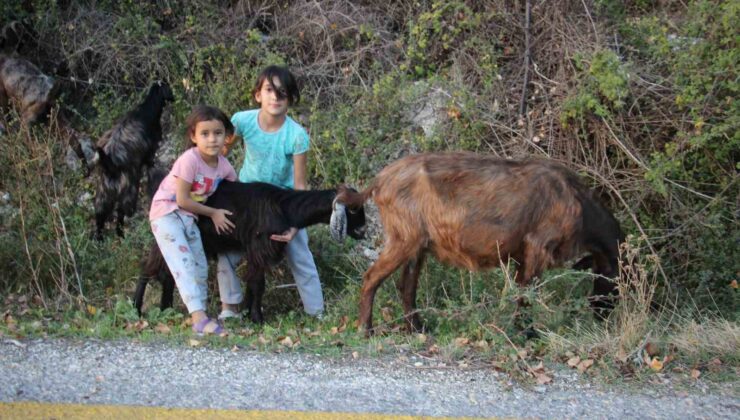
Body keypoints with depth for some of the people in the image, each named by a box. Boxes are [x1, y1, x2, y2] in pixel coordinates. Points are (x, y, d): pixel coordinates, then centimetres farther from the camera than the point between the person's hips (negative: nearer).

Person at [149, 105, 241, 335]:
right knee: (185, 264, -17)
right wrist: (213, 213, -13)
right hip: (166, 213, -7)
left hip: (189, 217, 7)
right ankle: (199, 318, -25)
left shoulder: (224, 165, -6)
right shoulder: (190, 160, -25)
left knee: (200, 266, 10)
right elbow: (182, 200, -22)